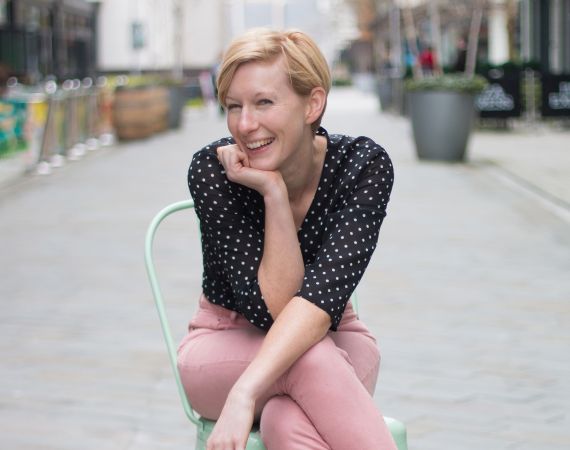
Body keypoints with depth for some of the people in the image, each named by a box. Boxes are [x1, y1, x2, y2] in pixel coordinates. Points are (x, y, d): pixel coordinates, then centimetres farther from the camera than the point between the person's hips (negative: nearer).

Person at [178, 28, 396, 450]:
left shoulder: (363, 165, -19)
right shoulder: (212, 169, -21)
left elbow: (324, 293, -33)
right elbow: (271, 309, -24)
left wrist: (246, 393, -46)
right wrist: (273, 194, -33)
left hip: (332, 342, 0)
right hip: (226, 348, 0)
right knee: (312, 361, -37)